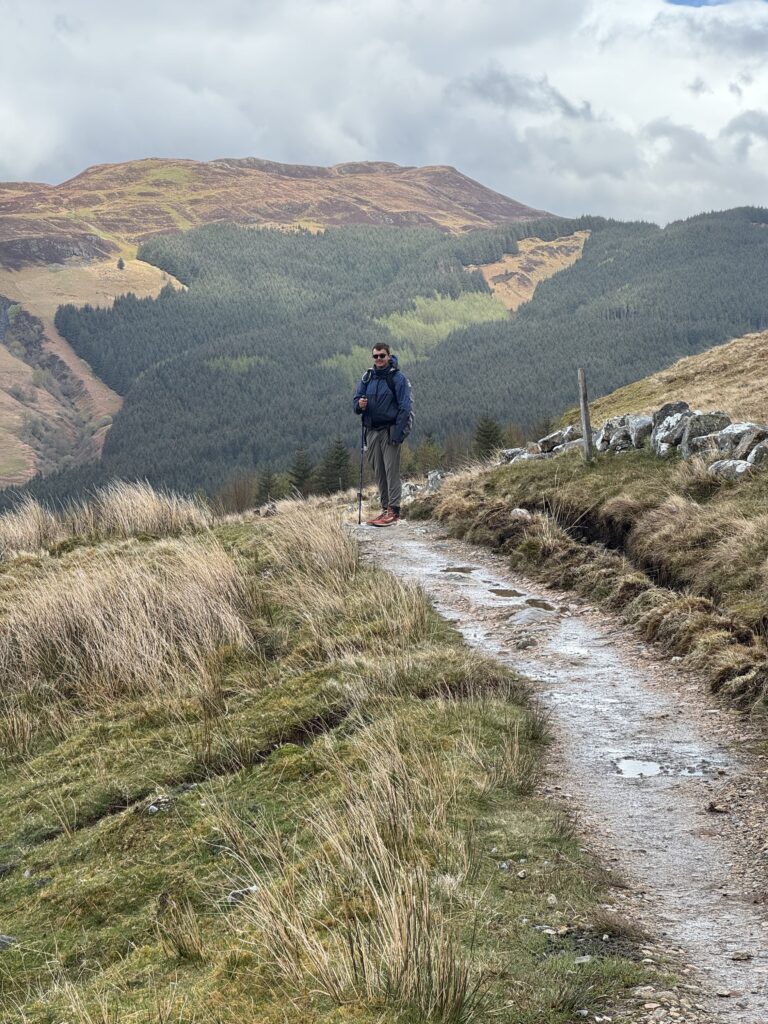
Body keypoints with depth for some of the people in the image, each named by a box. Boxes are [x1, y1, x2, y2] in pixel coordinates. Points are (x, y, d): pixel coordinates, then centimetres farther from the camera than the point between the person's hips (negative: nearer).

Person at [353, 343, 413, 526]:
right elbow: (356, 399, 15)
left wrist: (397, 434, -17)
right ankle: (385, 508, 15)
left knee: (391, 470, -8)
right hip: (371, 431, 6)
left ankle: (394, 510, -7)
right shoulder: (367, 377, 11)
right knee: (378, 472, 8)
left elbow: (405, 407, -10)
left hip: (389, 431, -6)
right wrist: (359, 405, -12)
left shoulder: (398, 377, -6)